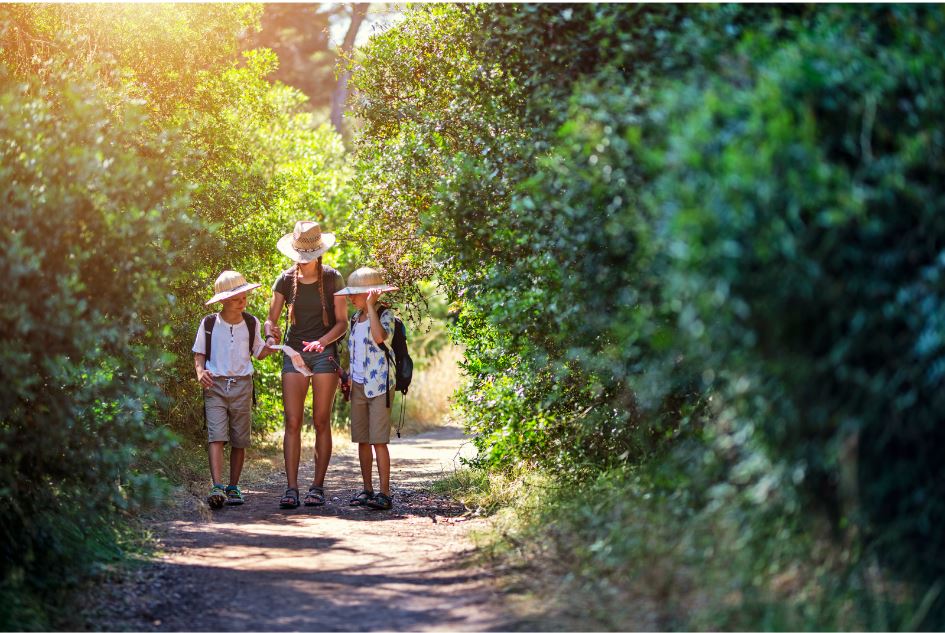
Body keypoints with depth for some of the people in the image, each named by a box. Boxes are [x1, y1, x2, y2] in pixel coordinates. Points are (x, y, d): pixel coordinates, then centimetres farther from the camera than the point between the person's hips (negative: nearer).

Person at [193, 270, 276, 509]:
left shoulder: (251, 323, 6)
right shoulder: (209, 323, 0)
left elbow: (259, 353, 17)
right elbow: (199, 353, 9)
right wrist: (200, 371, -10)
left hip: (242, 384, 2)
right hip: (215, 384, -2)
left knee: (239, 440, 5)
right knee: (216, 436, -15)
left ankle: (233, 488, 15)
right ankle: (217, 487, -23)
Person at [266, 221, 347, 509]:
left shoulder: (332, 278, -2)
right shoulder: (286, 280, 4)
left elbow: (342, 322, -2)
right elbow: (271, 318, 6)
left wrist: (322, 341, -20)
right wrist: (270, 329, -18)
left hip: (324, 353, -2)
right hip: (294, 352, 2)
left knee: (321, 422, -1)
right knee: (292, 422, -6)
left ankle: (318, 486, 3)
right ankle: (291, 488, -8)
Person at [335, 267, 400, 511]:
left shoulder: (384, 314, -7)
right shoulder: (356, 318, 14)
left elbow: (380, 337, -28)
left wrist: (371, 307, -22)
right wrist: (348, 377, 12)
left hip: (378, 385, -7)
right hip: (358, 385, 7)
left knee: (378, 440, -10)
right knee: (362, 440, 8)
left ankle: (385, 493, -8)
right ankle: (367, 490, 15)